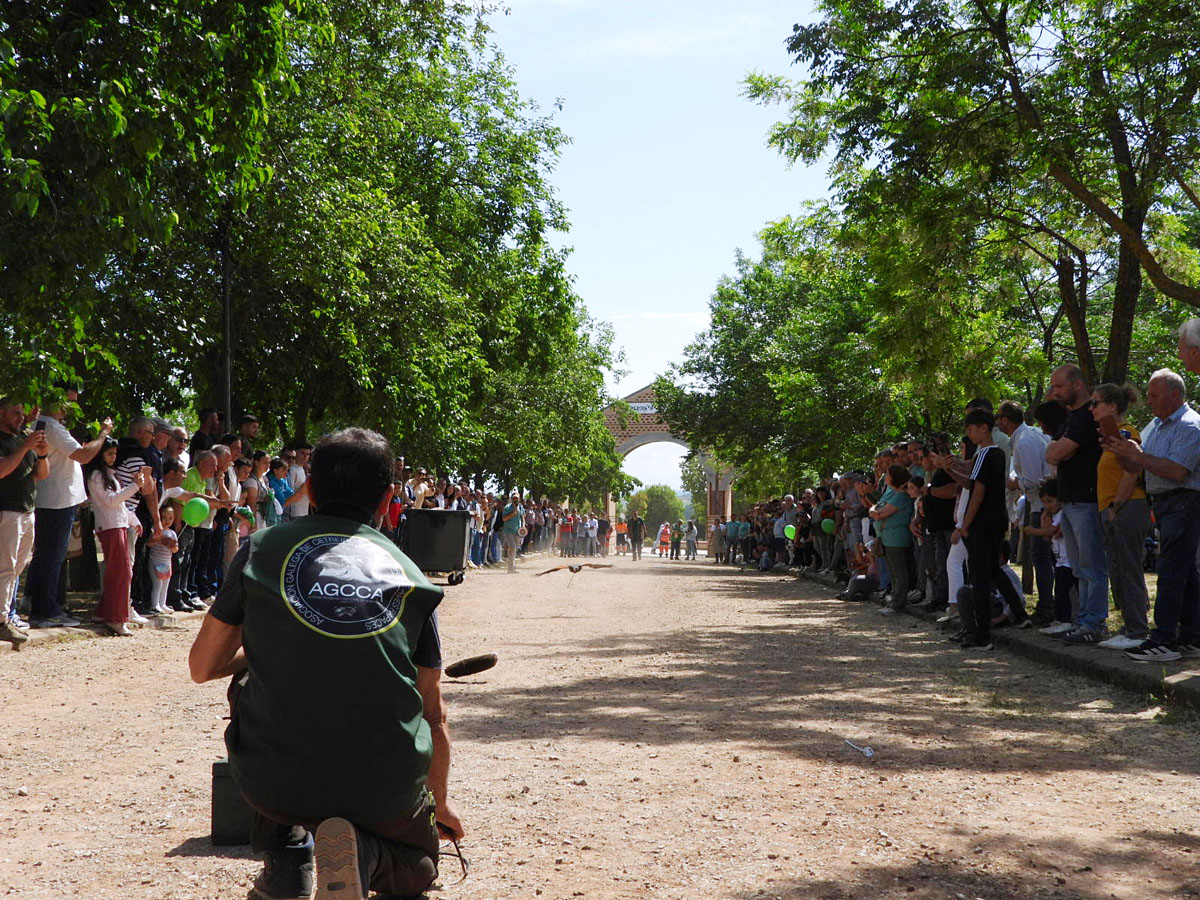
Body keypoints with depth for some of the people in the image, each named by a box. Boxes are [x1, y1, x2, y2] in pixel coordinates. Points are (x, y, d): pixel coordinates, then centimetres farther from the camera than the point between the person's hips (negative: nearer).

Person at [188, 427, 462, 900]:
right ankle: (362, 852, -4)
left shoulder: (262, 548, 5)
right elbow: (434, 715, 14)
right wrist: (440, 802, 32)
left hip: (275, 785, 0)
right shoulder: (410, 575, 8)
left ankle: (285, 846, 21)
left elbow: (202, 667, 14)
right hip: (385, 794, 0)